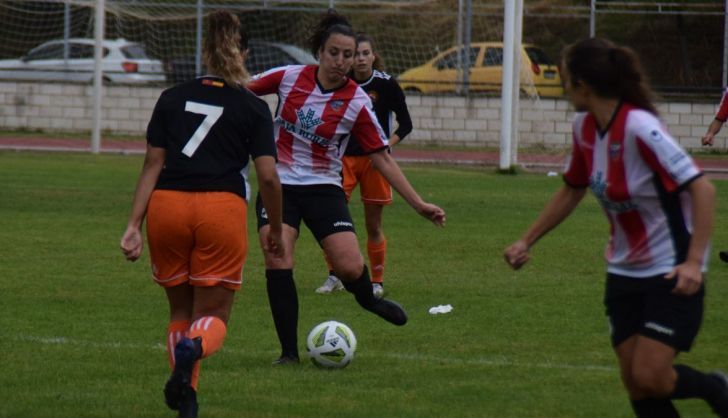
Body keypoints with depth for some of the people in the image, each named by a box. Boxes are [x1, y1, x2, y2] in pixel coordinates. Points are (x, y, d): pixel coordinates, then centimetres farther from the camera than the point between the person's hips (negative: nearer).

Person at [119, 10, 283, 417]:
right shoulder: (253, 108, 6)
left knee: (181, 310, 21)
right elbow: (268, 177, 0)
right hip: (222, 208, -2)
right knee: (213, 316, 6)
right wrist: (276, 232, 13)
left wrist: (135, 225, 5)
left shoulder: (172, 98, 12)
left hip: (166, 205, 2)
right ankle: (194, 348, -29)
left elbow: (153, 164, 7)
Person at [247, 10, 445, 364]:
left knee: (351, 268, -14)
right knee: (278, 263, -18)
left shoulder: (357, 102, -8)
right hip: (279, 185, 0)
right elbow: (242, 91, 10)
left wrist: (419, 204, -6)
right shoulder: (289, 77, -6)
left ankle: (368, 298, 24)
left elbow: (382, 159, -3)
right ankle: (289, 351, -5)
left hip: (323, 189, 0)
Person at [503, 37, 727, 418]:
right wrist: (526, 242, 17)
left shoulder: (639, 128, -24)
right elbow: (572, 191, 18)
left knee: (650, 379, -14)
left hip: (671, 273, -7)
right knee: (636, 386, 2)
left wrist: (694, 262, -32)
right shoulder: (585, 127, 0)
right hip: (625, 270, 8)